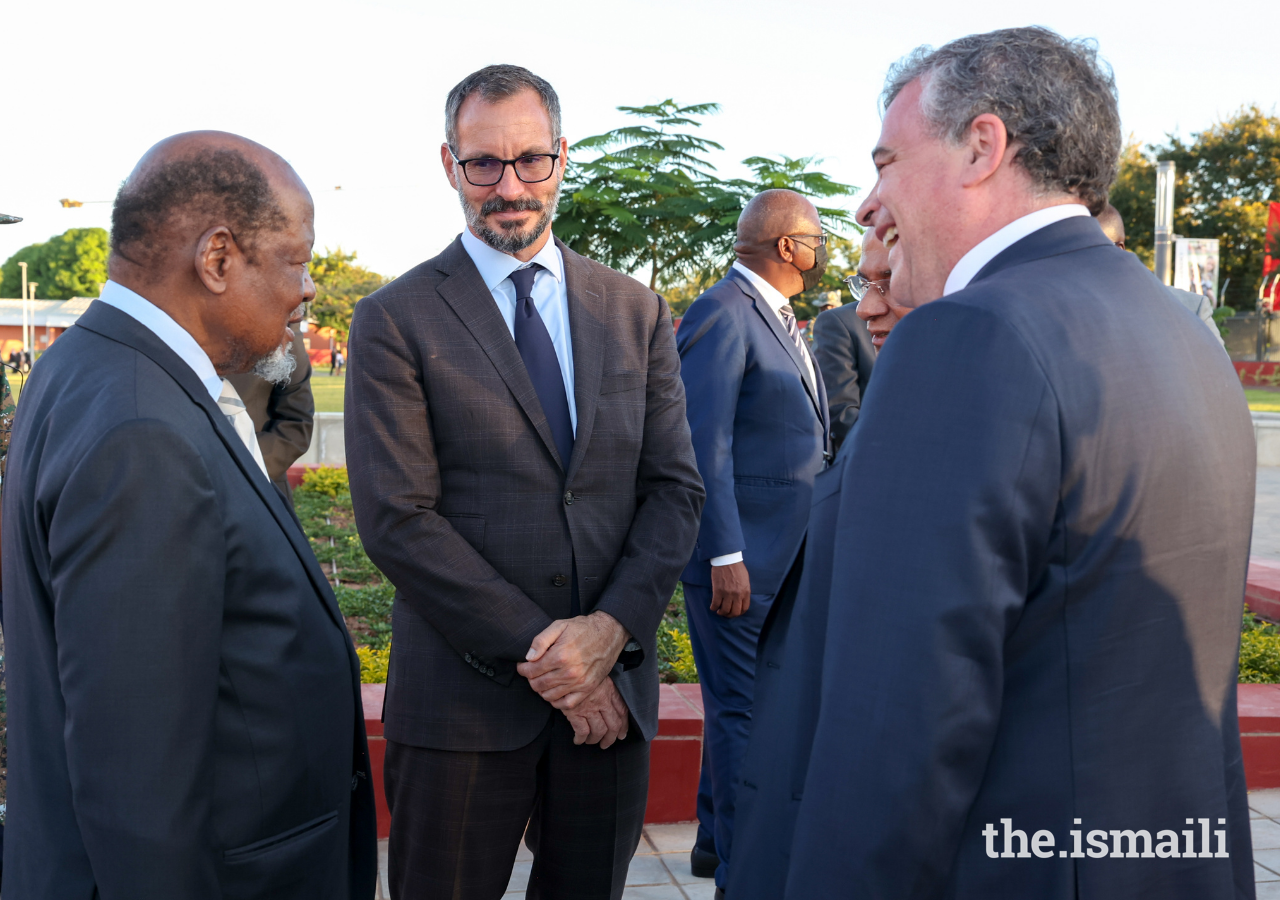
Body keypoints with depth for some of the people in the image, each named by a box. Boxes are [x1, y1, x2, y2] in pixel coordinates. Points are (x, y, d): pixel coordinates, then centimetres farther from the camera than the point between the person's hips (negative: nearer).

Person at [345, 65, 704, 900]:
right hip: (465, 697, -3)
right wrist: (539, 652, -14)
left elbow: (676, 487, 4)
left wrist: (613, 627, -12)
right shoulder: (396, 320, -5)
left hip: (613, 688, 4)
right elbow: (398, 519, -11)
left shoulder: (637, 313, 7)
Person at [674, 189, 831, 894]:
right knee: (739, 711, -1)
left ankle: (716, 841, 34)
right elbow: (703, 444, -20)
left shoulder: (776, 316, 15)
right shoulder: (722, 314, -15)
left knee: (743, 703, 19)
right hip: (737, 557, -10)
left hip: (778, 553, 10)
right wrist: (726, 556, -22)